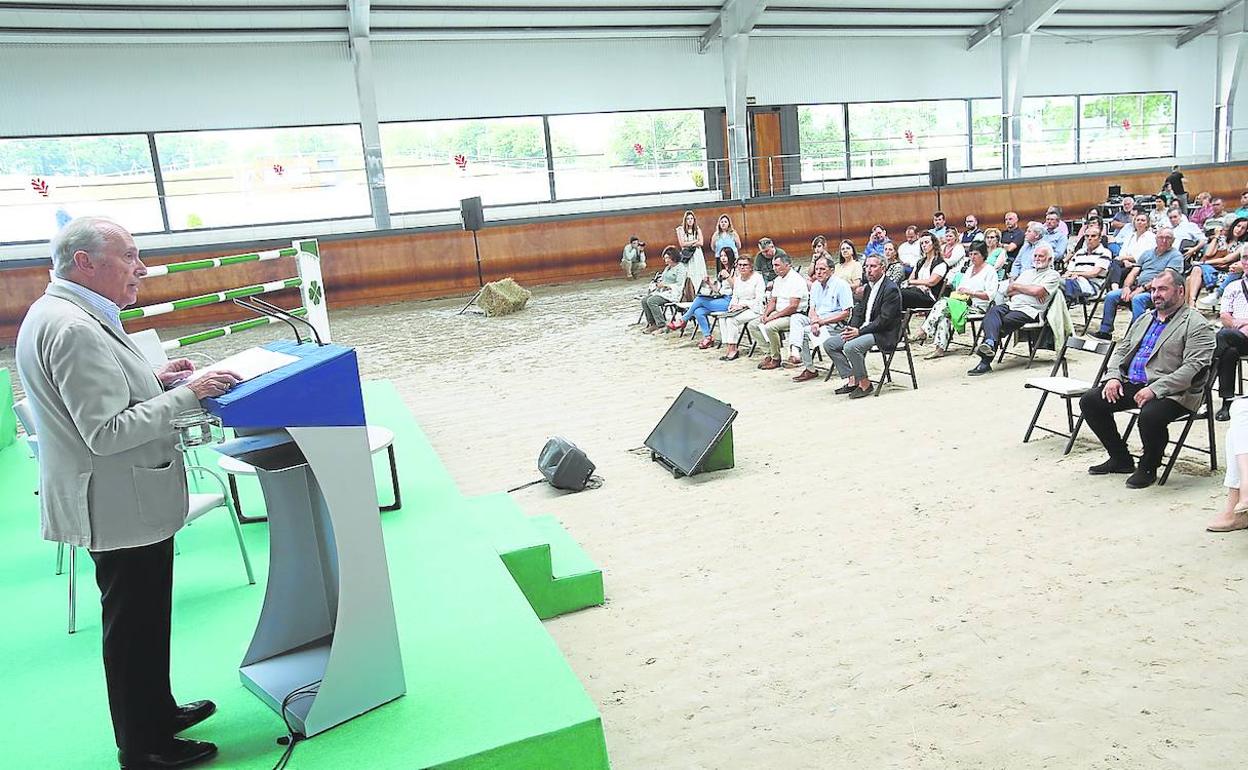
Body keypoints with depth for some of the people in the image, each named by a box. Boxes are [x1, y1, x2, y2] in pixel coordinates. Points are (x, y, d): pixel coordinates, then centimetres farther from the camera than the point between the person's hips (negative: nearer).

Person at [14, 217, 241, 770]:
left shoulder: (59, 313, 10)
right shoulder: (73, 329, -23)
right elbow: (107, 431, -26)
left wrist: (152, 380, 8)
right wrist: (187, 394, -22)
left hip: (123, 501, 10)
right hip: (122, 506, -10)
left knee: (143, 619, 23)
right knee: (134, 626, 4)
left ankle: (157, 712, 40)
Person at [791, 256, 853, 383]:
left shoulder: (841, 285, -8)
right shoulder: (815, 285, 14)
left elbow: (846, 313, -13)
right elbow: (812, 309, 11)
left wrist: (822, 321, -17)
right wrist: (814, 322, -13)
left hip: (836, 324, -7)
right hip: (819, 321, 7)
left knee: (804, 331, -26)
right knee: (796, 317, -19)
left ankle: (810, 370, -17)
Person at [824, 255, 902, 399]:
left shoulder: (891, 289, -13)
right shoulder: (868, 287, 15)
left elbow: (884, 319, -20)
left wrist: (859, 331, -22)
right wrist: (851, 328, -4)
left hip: (884, 334, -10)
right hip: (864, 330, 10)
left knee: (851, 346, -33)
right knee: (829, 344, 0)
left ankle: (865, 384, -15)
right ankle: (851, 380, -1)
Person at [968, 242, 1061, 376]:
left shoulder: (1053, 275, 10)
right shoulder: (1027, 272, 31)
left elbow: (1038, 291, -9)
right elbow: (1008, 291, 18)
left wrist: (1017, 286, 5)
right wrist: (1027, 290, 1)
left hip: (1029, 310, -5)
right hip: (1011, 304, 5)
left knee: (1005, 322, -29)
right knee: (993, 311, -29)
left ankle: (986, 361, -29)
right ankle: (990, 342, -49)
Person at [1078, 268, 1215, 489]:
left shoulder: (1196, 325, -5)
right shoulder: (1144, 319, 21)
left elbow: (1192, 368, -16)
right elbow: (1121, 350, 21)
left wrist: (1155, 389, -25)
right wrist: (1113, 376, 0)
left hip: (1172, 392, -8)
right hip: (1131, 385, 8)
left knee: (1149, 415, -37)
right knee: (1089, 401, -7)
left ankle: (1148, 467, -7)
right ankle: (1120, 458, 8)